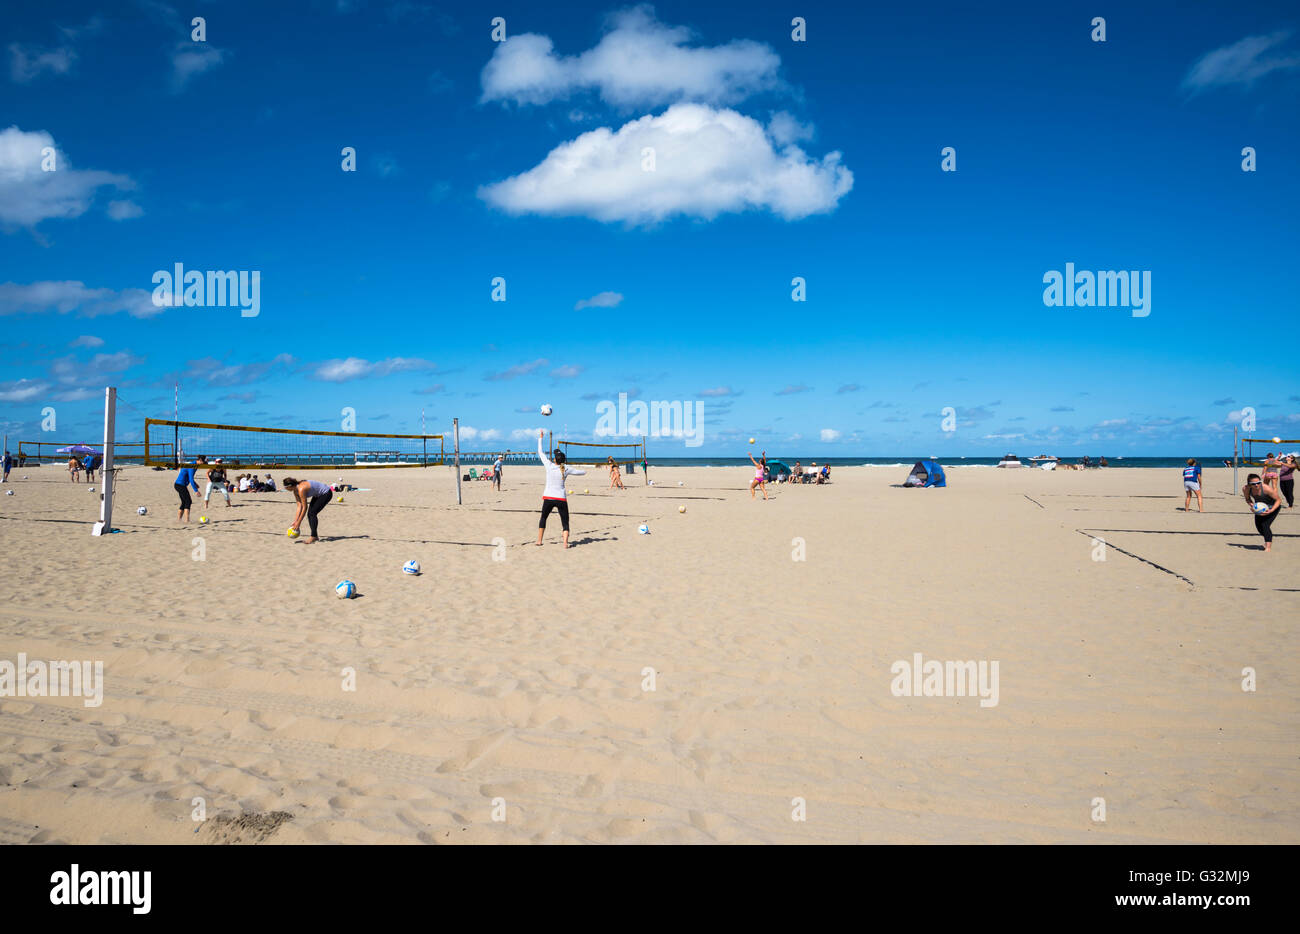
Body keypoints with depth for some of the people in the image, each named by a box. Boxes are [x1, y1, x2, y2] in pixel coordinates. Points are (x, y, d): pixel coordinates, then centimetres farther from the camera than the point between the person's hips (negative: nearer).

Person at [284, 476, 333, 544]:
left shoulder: (301, 489, -31)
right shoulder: (295, 490, -3)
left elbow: (304, 507, -26)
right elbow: (299, 506, 0)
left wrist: (298, 523, -20)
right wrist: (295, 521, -4)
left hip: (326, 493, -9)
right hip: (318, 494, 9)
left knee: (312, 513, -16)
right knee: (309, 514, 3)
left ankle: (313, 537, -13)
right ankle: (315, 536, 11)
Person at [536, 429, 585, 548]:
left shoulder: (549, 466, -3)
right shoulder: (567, 469, -3)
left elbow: (541, 453, 10)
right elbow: (583, 472, 8)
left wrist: (540, 438, 20)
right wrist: (574, 470, 29)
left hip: (548, 498, 1)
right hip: (561, 499, -1)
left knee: (543, 518, 20)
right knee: (565, 521, 3)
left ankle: (539, 540, 19)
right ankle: (565, 542, -12)